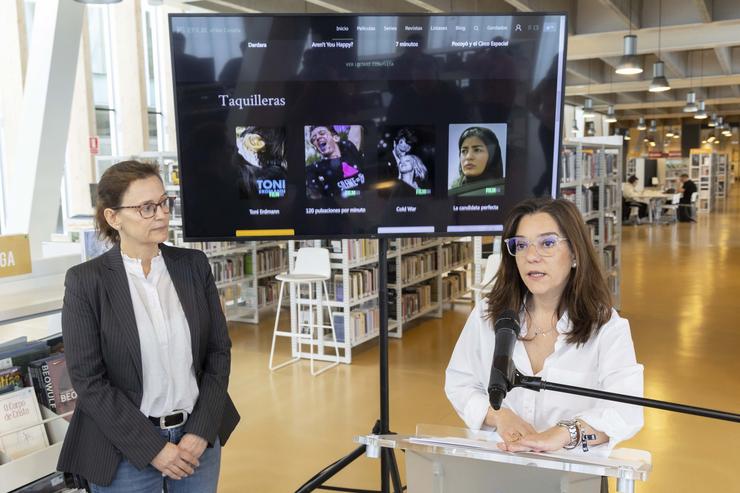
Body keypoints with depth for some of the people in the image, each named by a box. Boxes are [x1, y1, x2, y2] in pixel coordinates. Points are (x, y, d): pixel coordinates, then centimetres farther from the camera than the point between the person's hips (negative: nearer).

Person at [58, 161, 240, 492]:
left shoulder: (194, 265, -1)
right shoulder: (85, 281, -10)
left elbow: (219, 351, 1)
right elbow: (88, 380, -10)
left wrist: (201, 430, -7)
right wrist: (152, 446, -13)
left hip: (197, 435, 3)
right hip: (126, 449, -3)